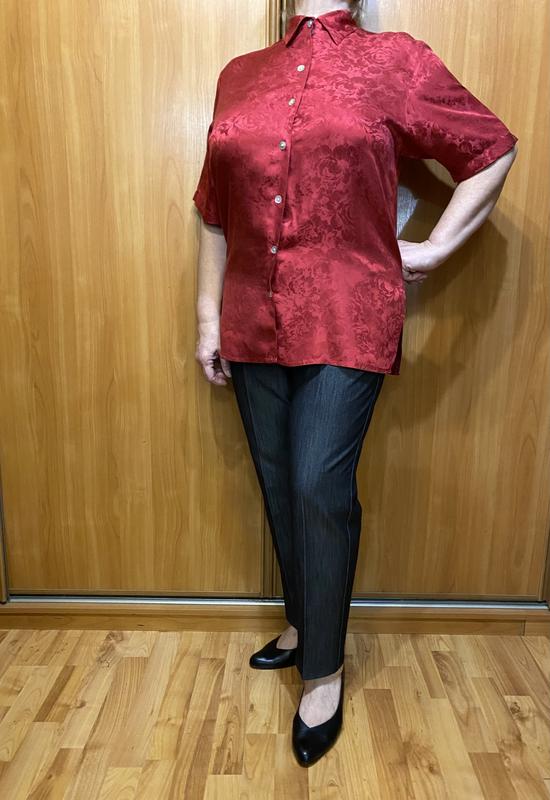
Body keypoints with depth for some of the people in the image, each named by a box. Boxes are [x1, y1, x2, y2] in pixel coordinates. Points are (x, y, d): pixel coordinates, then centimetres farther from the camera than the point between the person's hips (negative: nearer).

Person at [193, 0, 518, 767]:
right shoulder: (240, 74, 14)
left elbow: (494, 149, 11)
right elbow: (215, 211, 14)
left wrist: (435, 248, 3)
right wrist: (209, 315, 10)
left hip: (348, 321, -4)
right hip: (255, 322, 5)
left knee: (320, 486, -7)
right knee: (278, 483, 12)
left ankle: (324, 670, 16)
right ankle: (304, 622, 35)